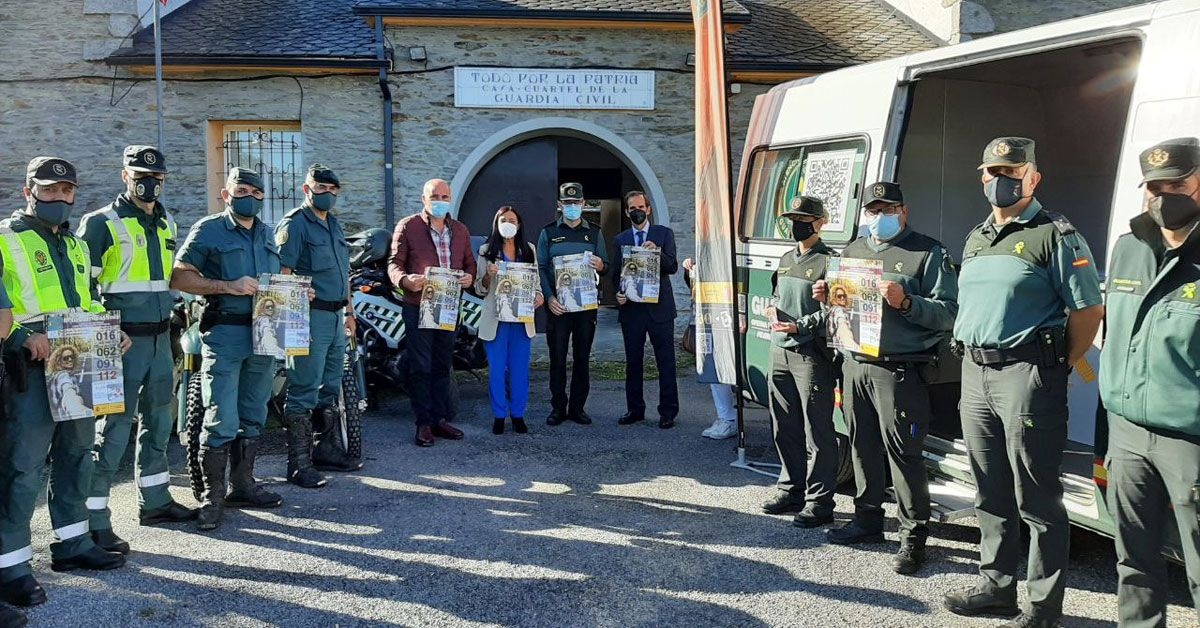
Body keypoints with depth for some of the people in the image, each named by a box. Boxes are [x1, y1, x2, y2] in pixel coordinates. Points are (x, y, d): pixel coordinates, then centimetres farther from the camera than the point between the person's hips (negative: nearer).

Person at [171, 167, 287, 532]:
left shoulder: (267, 234, 18)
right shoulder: (208, 230, -1)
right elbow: (178, 277, -8)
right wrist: (228, 287, -17)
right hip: (224, 334, -6)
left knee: (253, 418, 13)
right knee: (222, 421, -8)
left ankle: (242, 485, 25)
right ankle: (213, 497, 3)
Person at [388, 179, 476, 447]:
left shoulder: (460, 230, 12)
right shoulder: (407, 227, -2)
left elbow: (469, 261, 18)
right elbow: (394, 263, -5)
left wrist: (469, 276, -6)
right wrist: (405, 280, -27)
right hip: (418, 307, -5)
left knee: (442, 367, 12)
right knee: (421, 368, -1)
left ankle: (441, 419, 19)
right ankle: (424, 424, 5)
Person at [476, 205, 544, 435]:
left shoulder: (529, 250, 8)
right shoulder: (487, 251, 2)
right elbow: (480, 289, 3)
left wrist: (538, 295, -9)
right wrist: (488, 275, -18)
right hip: (495, 319, -1)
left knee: (520, 369, 6)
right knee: (497, 369, 3)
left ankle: (518, 414, 18)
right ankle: (499, 415, 15)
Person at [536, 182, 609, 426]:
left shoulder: (594, 233, 11)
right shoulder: (548, 232, 6)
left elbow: (606, 267, 13)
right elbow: (541, 268, 1)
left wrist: (600, 266, -12)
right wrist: (549, 297, -11)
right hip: (557, 305, -1)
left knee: (582, 357, 5)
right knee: (557, 358, 1)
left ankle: (577, 407, 13)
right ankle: (558, 407, 10)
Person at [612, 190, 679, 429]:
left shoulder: (664, 234, 4)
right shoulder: (619, 240, 11)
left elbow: (672, 267, -4)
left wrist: (657, 253, -23)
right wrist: (618, 295, -8)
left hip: (659, 308, -2)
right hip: (631, 308, 2)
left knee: (666, 362, 0)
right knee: (633, 362, 9)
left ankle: (668, 412, 6)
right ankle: (634, 409, 18)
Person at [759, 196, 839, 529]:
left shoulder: (828, 261, -7)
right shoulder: (786, 259, 17)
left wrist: (799, 326, -19)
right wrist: (772, 309, 6)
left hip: (812, 354, -8)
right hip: (780, 351, 8)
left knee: (817, 432, -3)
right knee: (784, 428, 15)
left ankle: (819, 501, 4)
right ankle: (792, 490, 27)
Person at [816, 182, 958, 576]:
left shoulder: (927, 253, -1)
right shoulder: (853, 251, 18)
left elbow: (948, 313, -9)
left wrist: (905, 302, -23)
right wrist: (826, 297, 5)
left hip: (899, 370, -6)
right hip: (854, 363, 6)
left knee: (903, 452, -5)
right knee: (863, 445, 13)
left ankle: (914, 535, 4)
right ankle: (867, 519, 26)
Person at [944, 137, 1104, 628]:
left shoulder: (1056, 236, -5)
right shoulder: (976, 238, 17)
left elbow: (1088, 310, -8)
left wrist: (1056, 369, -6)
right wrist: (971, 360, 14)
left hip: (1025, 374, -7)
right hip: (975, 372, 8)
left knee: (1036, 499, -1)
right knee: (990, 494, 15)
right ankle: (995, 584, 27)